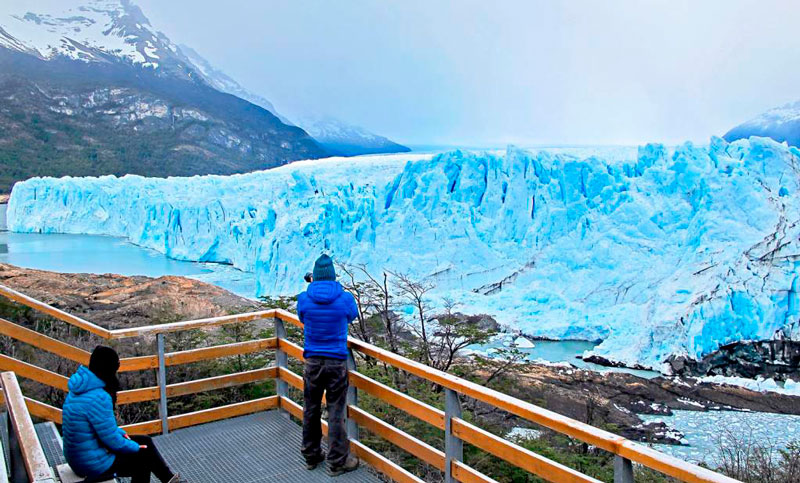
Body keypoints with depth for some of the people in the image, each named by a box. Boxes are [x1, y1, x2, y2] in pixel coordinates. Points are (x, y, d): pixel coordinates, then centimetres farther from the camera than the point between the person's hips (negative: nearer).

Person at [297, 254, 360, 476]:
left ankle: (311, 456, 30)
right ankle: (337, 462, 16)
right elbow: (352, 316, 9)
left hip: (312, 362, 2)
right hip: (337, 362, -2)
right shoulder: (345, 299, -12)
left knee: (311, 410, 16)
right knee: (336, 412, 7)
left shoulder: (304, 299, -8)